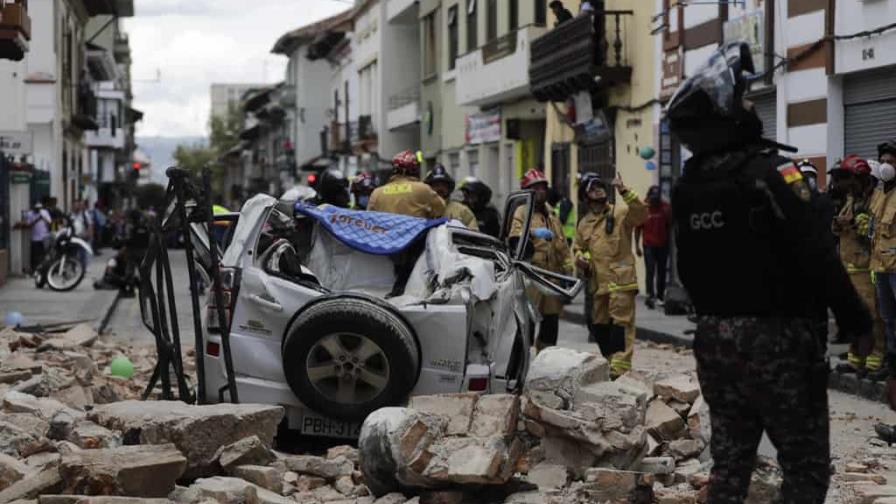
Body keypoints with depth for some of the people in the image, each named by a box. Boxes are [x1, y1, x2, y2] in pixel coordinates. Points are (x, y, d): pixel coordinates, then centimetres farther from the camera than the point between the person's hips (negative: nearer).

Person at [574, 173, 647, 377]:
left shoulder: (621, 213, 1)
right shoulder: (584, 223, 18)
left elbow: (641, 213, -18)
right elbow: (578, 247, 29)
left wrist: (624, 191, -25)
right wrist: (580, 258, 5)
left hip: (621, 280, -6)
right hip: (597, 282, 6)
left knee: (621, 322, -12)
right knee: (600, 325, 11)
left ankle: (620, 367, -18)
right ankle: (610, 362, 23)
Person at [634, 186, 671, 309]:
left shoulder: (665, 208, 0)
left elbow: (670, 226, 5)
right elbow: (638, 228, 2)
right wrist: (637, 246, 0)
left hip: (663, 245, 2)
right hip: (649, 245, -2)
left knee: (662, 272, 7)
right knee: (650, 271, -13)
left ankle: (660, 297, 15)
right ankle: (650, 296, -21)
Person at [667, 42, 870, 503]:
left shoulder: (686, 188, 5)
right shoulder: (769, 172, -16)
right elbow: (817, 257, -18)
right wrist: (856, 320, -8)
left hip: (713, 339, 7)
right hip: (774, 339, -7)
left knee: (729, 461, 14)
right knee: (806, 467, 1)